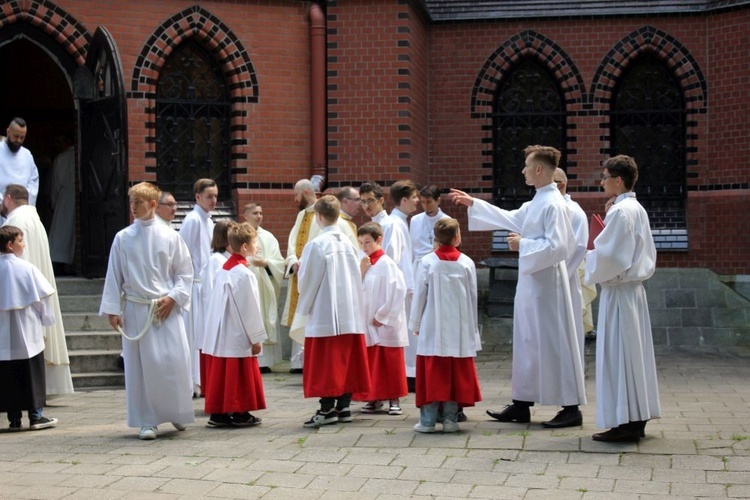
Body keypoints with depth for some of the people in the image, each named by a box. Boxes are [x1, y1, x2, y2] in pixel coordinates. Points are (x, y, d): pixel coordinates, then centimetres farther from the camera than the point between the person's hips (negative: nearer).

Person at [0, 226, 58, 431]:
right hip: (27, 334, -3)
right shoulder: (27, 269, -11)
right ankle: (35, 416, 7)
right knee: (32, 375, 5)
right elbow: (42, 297, -6)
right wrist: (46, 319, 9)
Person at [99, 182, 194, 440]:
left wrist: (173, 297, -7)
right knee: (139, 366, 1)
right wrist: (112, 310, 0)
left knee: (174, 361, -3)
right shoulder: (123, 238, 2)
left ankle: (177, 412, 20)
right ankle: (146, 421, 11)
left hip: (166, 309, -1)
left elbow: (185, 272, 5)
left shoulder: (170, 236, 1)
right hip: (135, 309, 1)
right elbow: (114, 276, 5)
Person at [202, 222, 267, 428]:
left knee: (220, 375, 10)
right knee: (240, 375, 1)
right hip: (238, 336, -8)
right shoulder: (244, 274, -16)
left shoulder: (224, 270, 10)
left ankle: (218, 413, 13)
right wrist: (257, 337, -8)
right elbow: (250, 308, -15)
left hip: (219, 335, 8)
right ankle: (240, 414, 7)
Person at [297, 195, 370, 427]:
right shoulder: (348, 243, 5)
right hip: (350, 312, 6)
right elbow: (356, 277, 10)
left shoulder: (317, 245, -12)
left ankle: (327, 409, 0)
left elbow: (307, 280, -6)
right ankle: (344, 406, 15)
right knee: (346, 360, 10)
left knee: (326, 362, -1)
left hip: (325, 314, -6)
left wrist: (304, 306, 9)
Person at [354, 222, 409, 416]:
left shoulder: (386, 264, -11)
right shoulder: (364, 263, 8)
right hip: (367, 322, 6)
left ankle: (394, 399, 10)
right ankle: (374, 398, 18)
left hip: (386, 325, -6)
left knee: (391, 362, 3)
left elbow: (397, 292, -15)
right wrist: (361, 271, -6)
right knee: (371, 362, 9)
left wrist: (382, 316, -12)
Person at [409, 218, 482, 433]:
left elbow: (419, 295, -1)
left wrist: (415, 324, 10)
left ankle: (428, 420, 3)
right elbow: (473, 297, 4)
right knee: (456, 373, 8)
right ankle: (450, 418, 9)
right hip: (460, 329, 1)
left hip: (433, 329, -1)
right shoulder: (467, 263, -2)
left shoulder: (427, 263, -6)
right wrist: (473, 326, 16)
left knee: (432, 373, 2)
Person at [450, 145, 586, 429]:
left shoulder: (553, 204, -17)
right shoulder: (537, 202, 11)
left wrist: (523, 244, -14)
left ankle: (571, 408, 4)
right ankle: (522, 404, 22)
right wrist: (473, 204, 30)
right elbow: (511, 218, 26)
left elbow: (557, 246, -24)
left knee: (554, 342, -4)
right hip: (530, 281, 10)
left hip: (546, 283, -10)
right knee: (527, 341, 14)